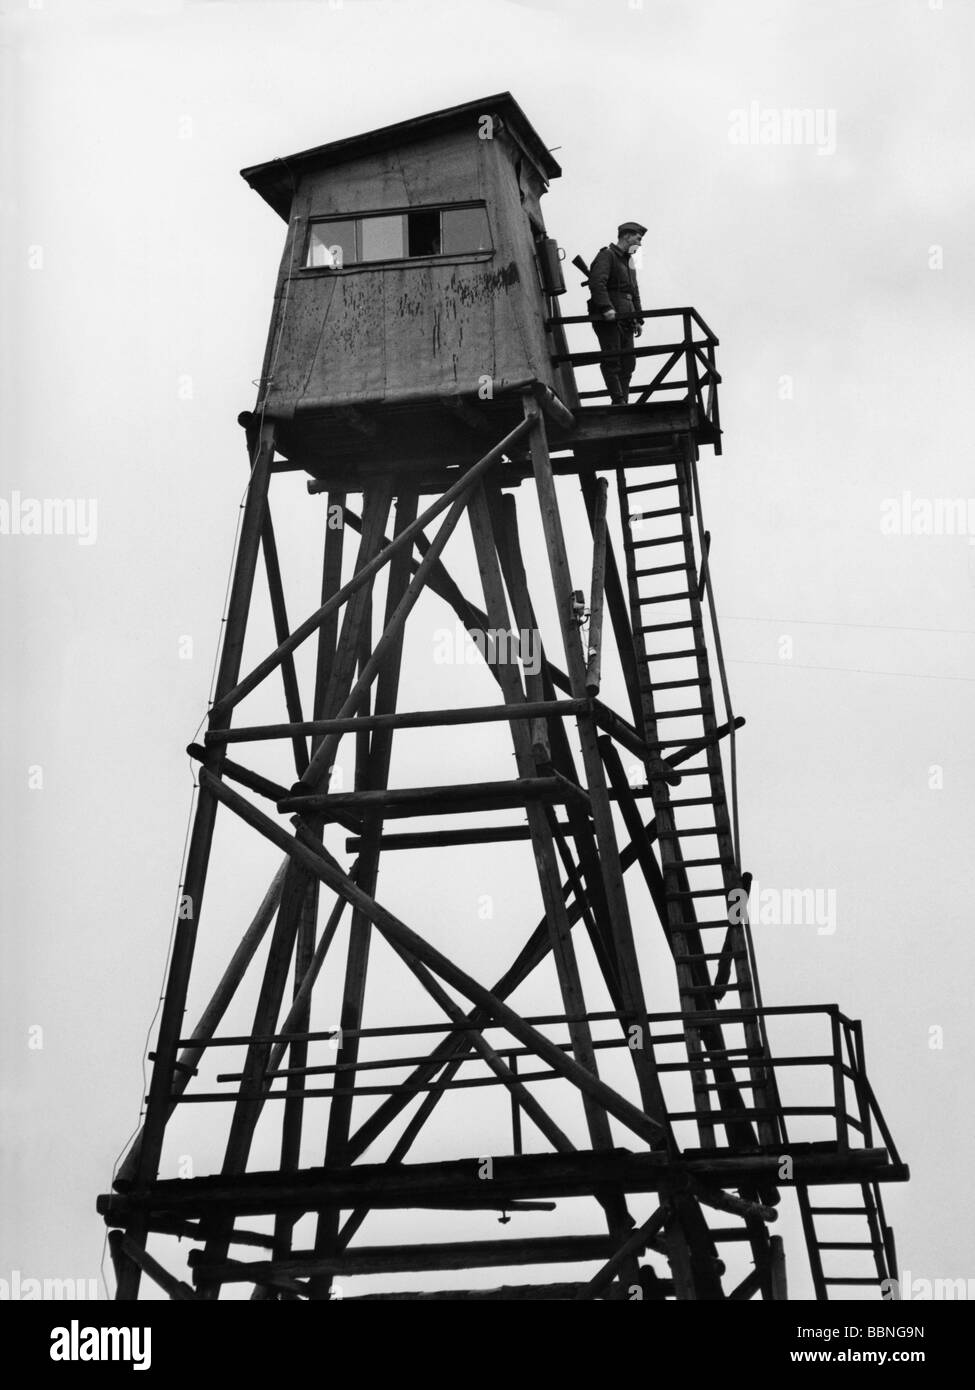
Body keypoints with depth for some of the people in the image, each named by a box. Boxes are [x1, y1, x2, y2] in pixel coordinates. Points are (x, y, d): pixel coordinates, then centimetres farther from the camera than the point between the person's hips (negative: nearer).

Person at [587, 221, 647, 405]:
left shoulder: (627, 261, 25)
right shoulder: (606, 256, -4)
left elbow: (634, 292, 29)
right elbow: (597, 282, -19)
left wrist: (638, 319, 19)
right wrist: (606, 307, -29)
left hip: (624, 319, 9)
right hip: (607, 319, -9)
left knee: (628, 362, 3)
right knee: (612, 361, -11)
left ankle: (623, 403, 5)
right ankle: (618, 401, -14)